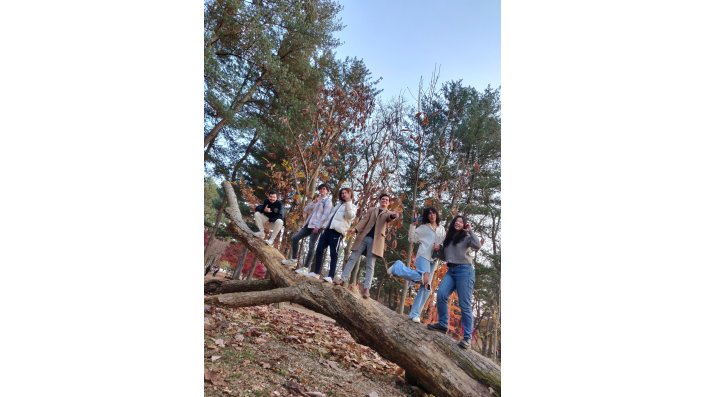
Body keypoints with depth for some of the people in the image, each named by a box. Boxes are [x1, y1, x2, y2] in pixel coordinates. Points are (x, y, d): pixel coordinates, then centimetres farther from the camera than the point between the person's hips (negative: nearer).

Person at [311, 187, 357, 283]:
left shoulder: (352, 206, 7)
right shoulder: (338, 204, 28)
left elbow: (350, 215, -15)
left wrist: (348, 202, -17)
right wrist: (324, 225, 22)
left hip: (338, 231, -7)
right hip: (328, 229, 7)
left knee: (333, 253, -11)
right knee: (319, 249, 3)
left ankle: (330, 276, -13)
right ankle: (316, 272, 12)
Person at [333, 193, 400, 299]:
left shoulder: (389, 213, 13)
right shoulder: (372, 210, 20)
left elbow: (390, 218, -11)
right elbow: (364, 220, 8)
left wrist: (394, 215, -37)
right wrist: (355, 228, -10)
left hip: (375, 240, -2)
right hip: (363, 237, 3)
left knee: (370, 265, -5)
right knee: (352, 258, -1)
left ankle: (366, 288, -7)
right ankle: (343, 279, 3)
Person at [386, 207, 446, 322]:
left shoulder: (442, 230, 19)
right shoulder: (423, 227, 8)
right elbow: (411, 239, 3)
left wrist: (440, 247, -4)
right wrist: (413, 225, -4)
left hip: (433, 260, 5)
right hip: (423, 256, -5)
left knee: (426, 287, -1)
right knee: (424, 280, -29)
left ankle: (415, 314, 4)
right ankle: (398, 267, -11)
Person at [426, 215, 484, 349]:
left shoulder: (466, 237, 6)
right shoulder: (448, 238, 22)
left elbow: (477, 246, -15)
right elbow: (445, 257, 25)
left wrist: (470, 230, -10)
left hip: (464, 270, -5)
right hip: (450, 270, 5)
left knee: (465, 304, -7)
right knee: (441, 294, -18)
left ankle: (467, 338, -3)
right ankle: (443, 324, -3)